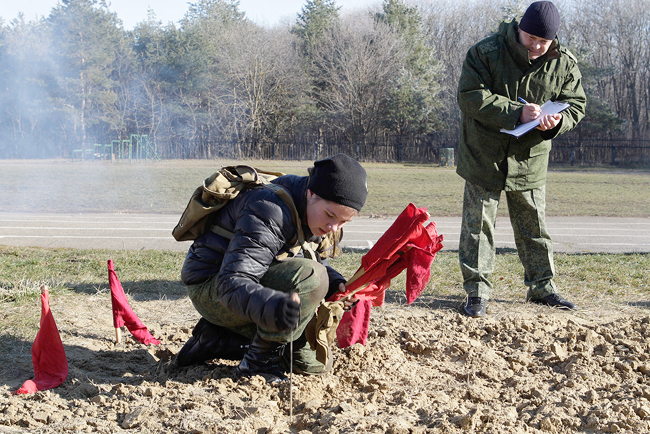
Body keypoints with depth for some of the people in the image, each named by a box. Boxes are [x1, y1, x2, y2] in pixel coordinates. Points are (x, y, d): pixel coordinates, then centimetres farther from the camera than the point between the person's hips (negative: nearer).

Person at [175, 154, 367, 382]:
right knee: (308, 278, -31)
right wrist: (274, 305, -58)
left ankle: (216, 339, 13)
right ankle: (258, 361, -15)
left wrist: (335, 283, -14)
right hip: (211, 287, -9)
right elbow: (232, 284, -38)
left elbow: (316, 260, 10)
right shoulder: (269, 211, -31)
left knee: (308, 363, 12)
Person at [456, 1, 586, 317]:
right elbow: (470, 97, -21)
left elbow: (576, 104, 2)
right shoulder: (485, 53, -15)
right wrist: (517, 113, -29)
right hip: (484, 157, -3)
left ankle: (542, 287, 26)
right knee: (478, 224, 0)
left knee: (534, 226, 12)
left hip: (529, 160, 3)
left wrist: (557, 121, -22)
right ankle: (476, 291, 8)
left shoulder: (564, 64, -4)